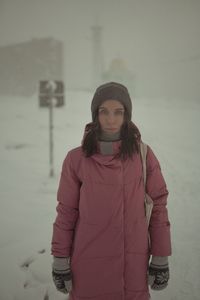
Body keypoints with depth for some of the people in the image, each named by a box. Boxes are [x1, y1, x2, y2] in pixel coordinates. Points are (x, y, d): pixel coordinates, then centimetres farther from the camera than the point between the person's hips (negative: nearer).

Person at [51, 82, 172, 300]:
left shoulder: (144, 156, -4)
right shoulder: (76, 159, -5)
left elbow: (158, 205, 0)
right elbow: (66, 212, 0)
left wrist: (161, 258, 0)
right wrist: (60, 261, 1)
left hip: (133, 265, 0)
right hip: (88, 264, 0)